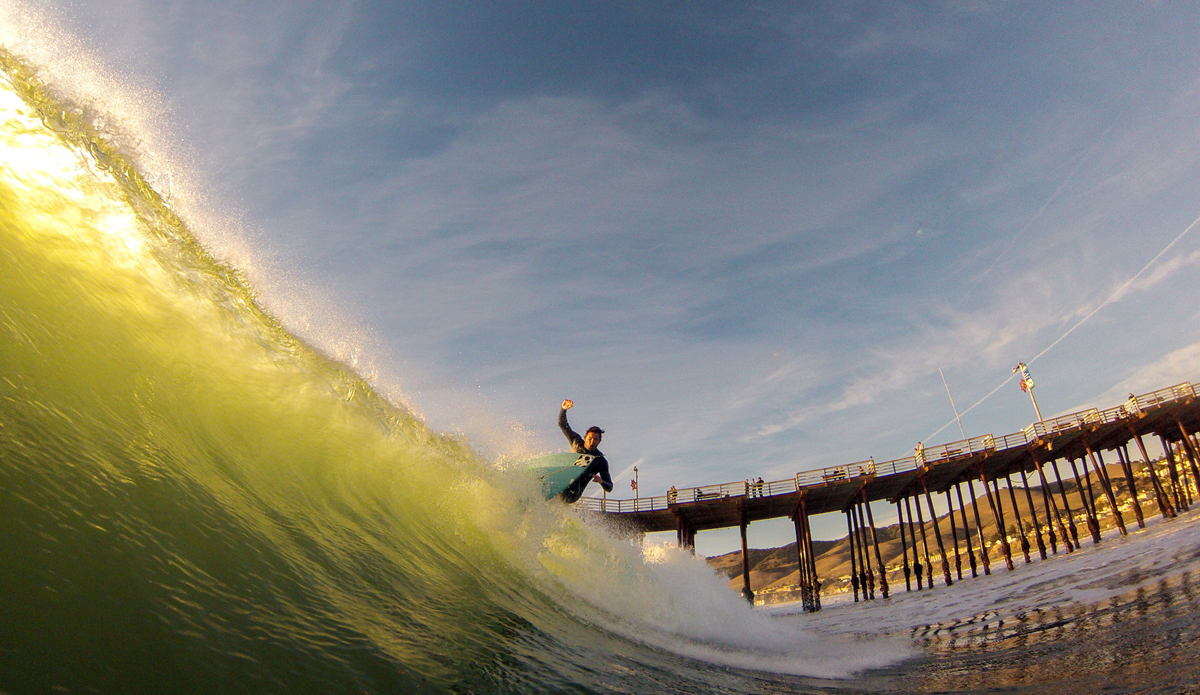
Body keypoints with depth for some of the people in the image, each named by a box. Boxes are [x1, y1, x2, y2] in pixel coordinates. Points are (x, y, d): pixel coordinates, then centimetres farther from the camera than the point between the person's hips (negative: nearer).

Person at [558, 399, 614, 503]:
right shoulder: (576, 442, 10)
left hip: (575, 489, -3)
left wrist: (601, 481, -19)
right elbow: (562, 424, 16)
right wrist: (563, 409, -3)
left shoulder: (601, 461, 2)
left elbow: (609, 488, 5)